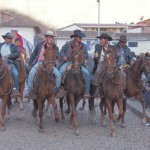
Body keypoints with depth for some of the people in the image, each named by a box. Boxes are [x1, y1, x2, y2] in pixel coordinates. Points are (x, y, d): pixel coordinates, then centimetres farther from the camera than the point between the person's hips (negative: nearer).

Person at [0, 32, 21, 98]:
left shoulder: (14, 46, 13)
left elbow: (17, 53, -3)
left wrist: (9, 56, -15)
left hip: (10, 63, -1)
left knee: (15, 74, -25)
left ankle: (15, 90, -24)